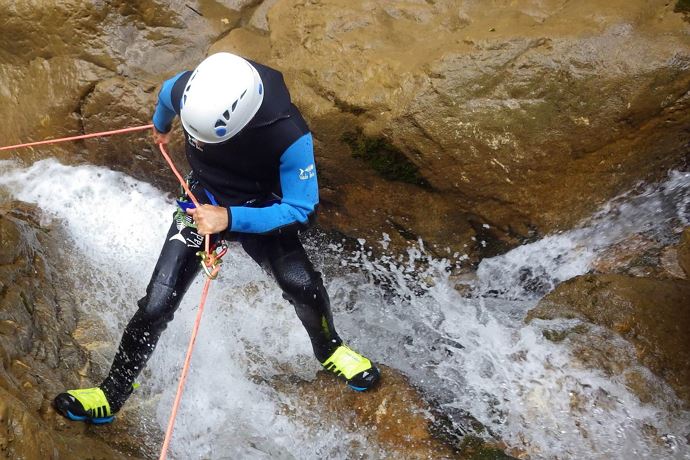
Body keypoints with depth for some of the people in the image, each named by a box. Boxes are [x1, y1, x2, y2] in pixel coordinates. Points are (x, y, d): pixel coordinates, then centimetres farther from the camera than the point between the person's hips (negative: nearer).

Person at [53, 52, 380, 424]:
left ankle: (328, 350, 12)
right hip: (201, 203, 2)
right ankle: (112, 394, 18)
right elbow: (166, 94, 1)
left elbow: (301, 211, -25)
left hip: (259, 212, -2)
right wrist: (160, 128, 25)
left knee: (304, 287, -22)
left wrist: (230, 219, -38)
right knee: (156, 306, -5)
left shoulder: (290, 137, -37)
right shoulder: (190, 90, -26)